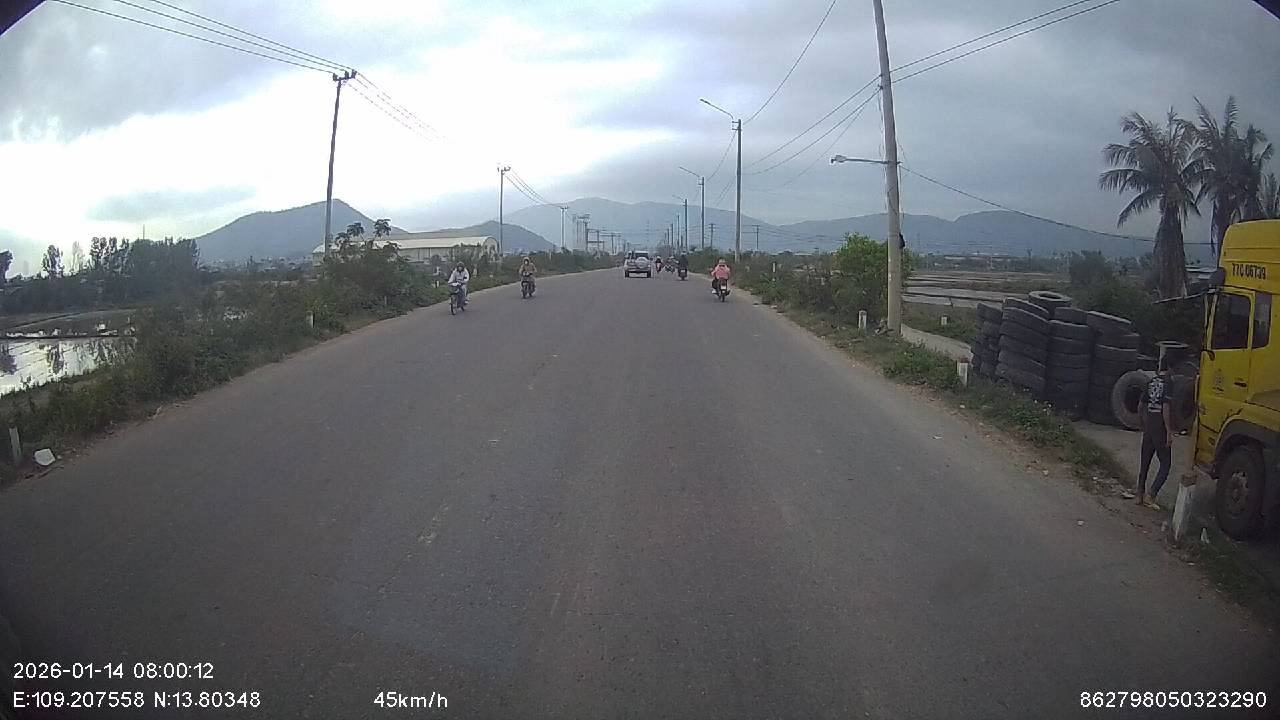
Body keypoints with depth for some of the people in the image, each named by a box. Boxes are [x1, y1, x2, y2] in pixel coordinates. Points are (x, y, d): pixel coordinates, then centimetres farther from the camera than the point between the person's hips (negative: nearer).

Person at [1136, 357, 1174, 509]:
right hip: (1160, 429, -7)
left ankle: (1140, 495, 18)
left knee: (1144, 463, 13)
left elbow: (1140, 406, 14)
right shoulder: (1167, 383, -12)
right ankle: (1151, 496, -8)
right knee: (1165, 465, 1)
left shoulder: (1151, 382, 10)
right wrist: (1170, 432, -17)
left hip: (1148, 428, 7)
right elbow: (1165, 409, -20)